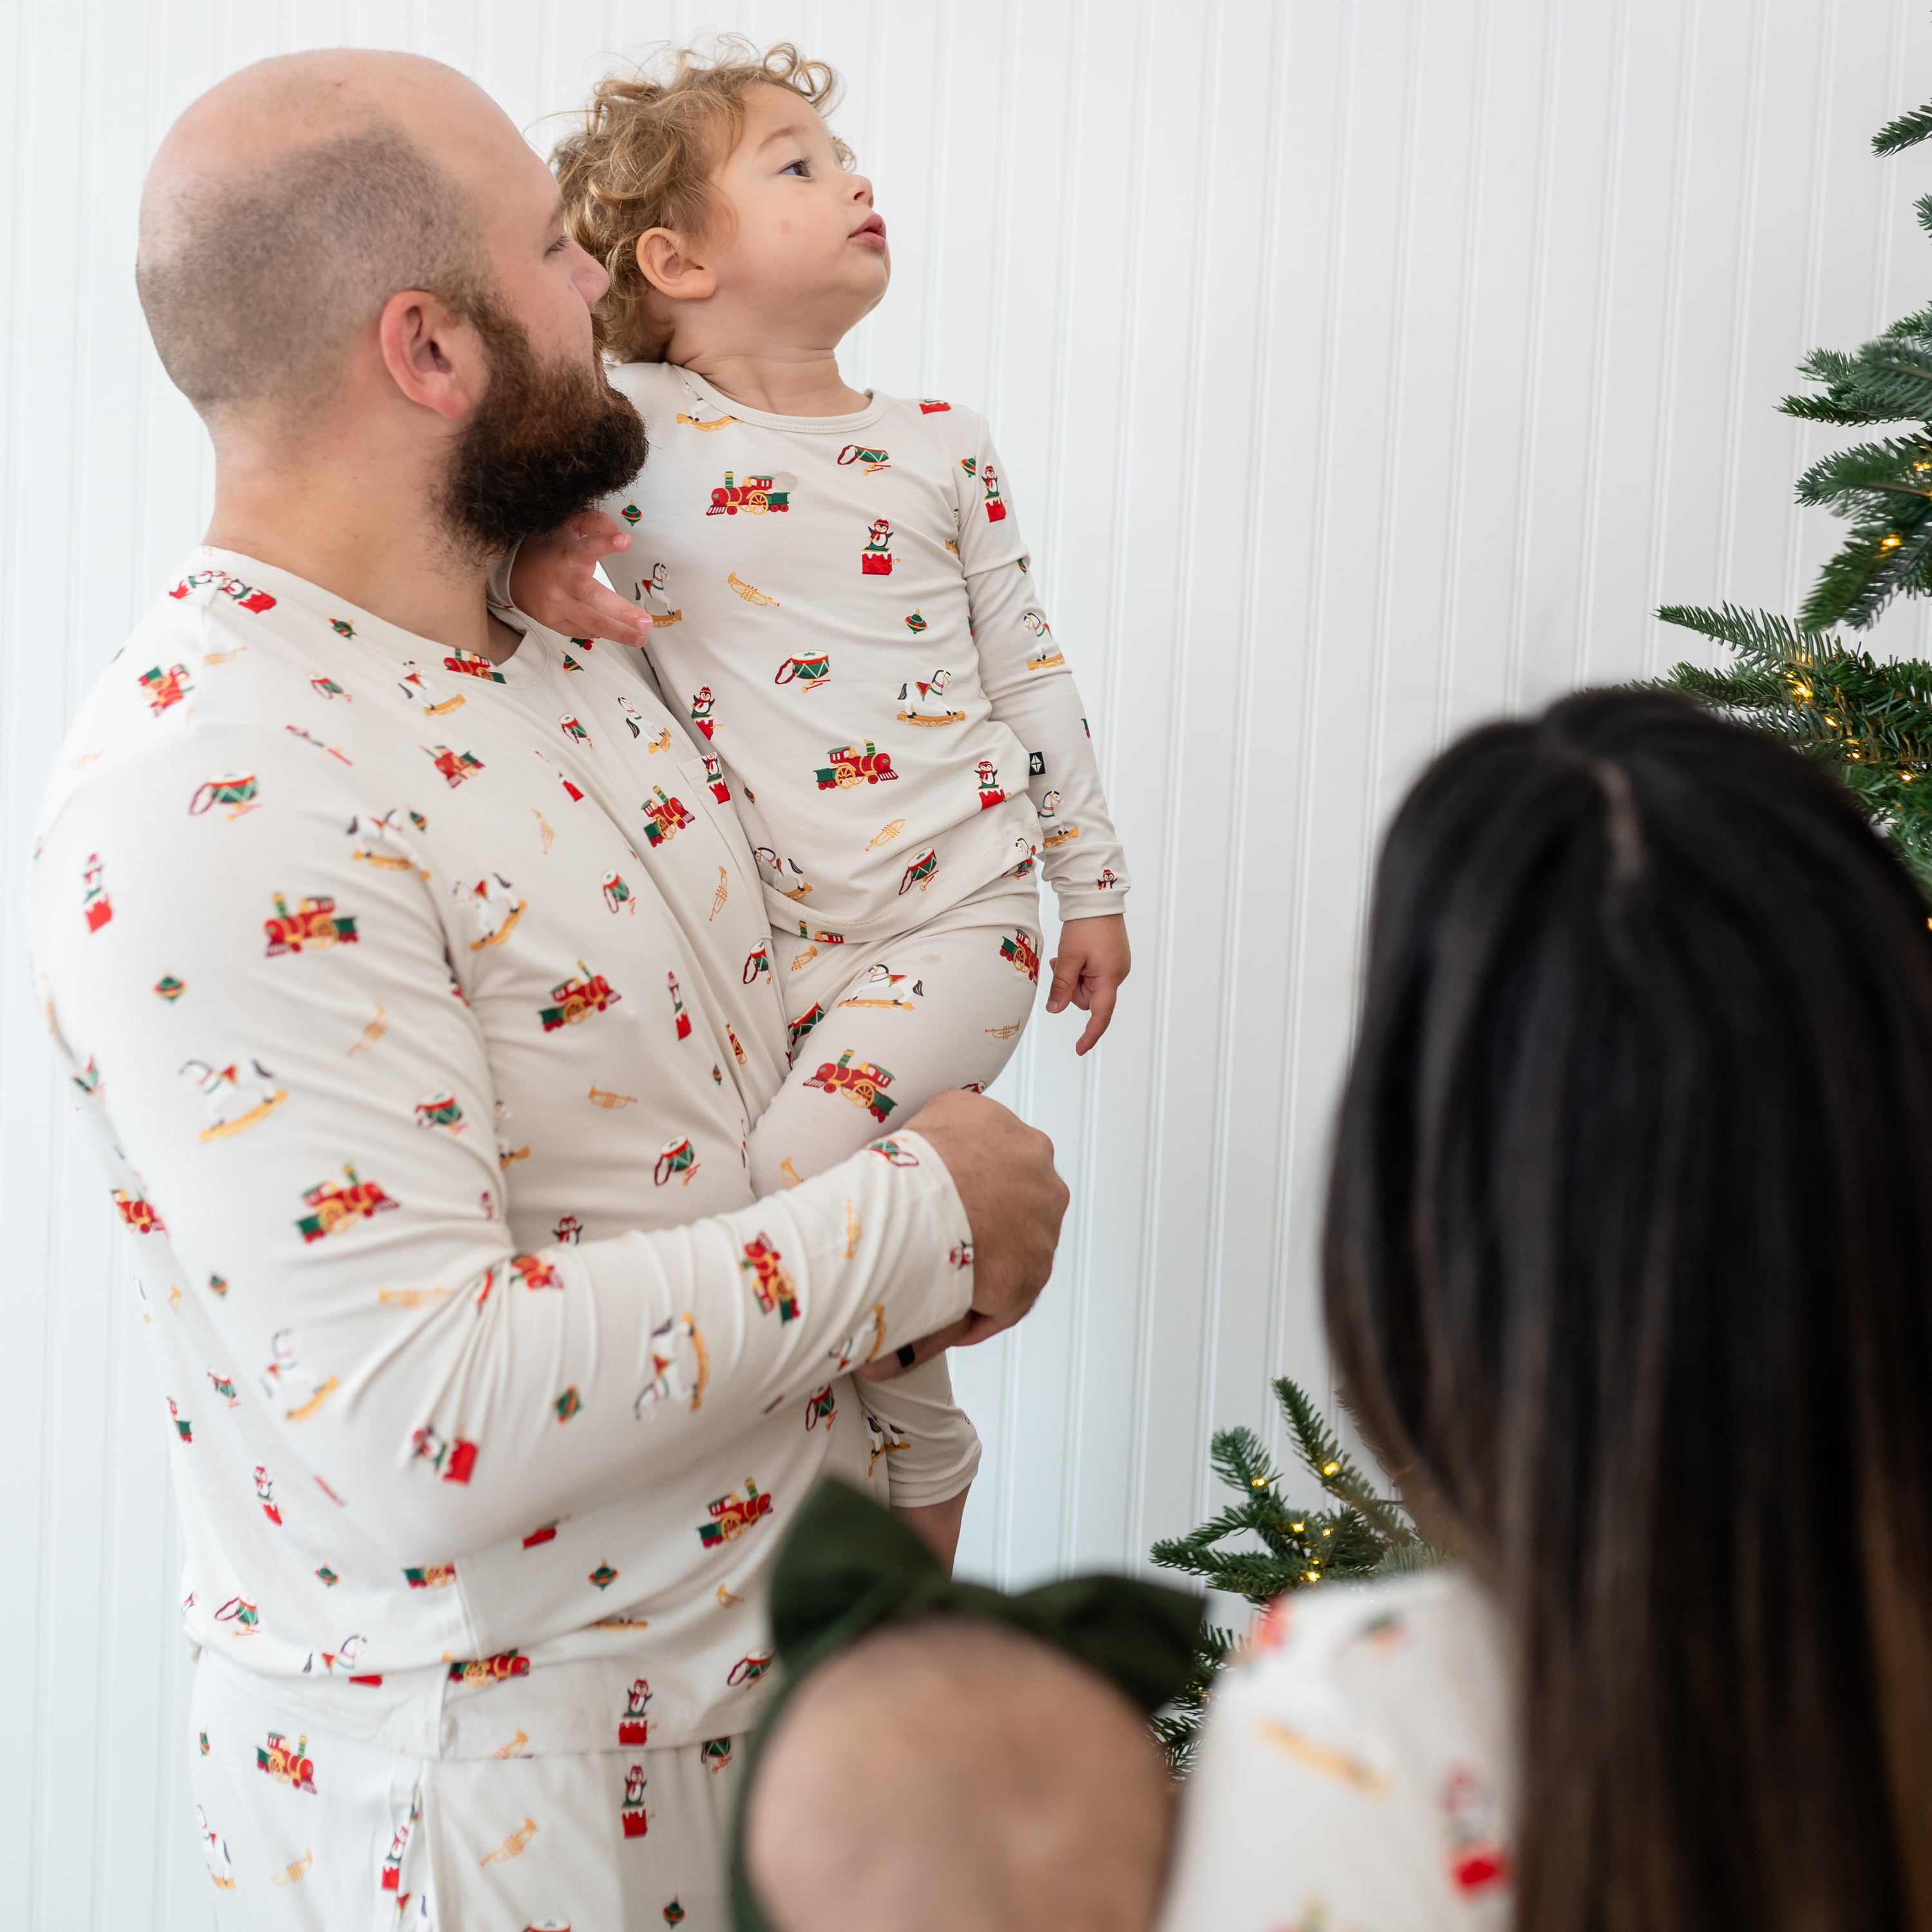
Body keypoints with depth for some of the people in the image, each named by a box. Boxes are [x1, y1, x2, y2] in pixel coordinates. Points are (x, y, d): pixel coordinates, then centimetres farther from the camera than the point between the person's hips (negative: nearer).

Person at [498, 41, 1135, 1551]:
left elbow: (1028, 671, 15)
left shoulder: (940, 444, 10)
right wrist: (524, 552, -21)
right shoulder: (624, 424, 2)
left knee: (802, 1176, -22)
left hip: (956, 910, -1)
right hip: (757, 934, 1)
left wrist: (1094, 886, 16)